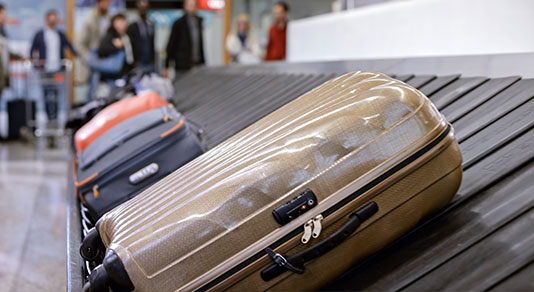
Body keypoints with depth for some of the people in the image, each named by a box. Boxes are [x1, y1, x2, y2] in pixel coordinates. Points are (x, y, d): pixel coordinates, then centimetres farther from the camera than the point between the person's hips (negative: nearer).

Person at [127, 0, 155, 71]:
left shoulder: (151, 25, 11)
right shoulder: (132, 27, -3)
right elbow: (130, 46, -4)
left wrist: (153, 59, 12)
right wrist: (135, 62, -8)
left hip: (150, 63, 4)